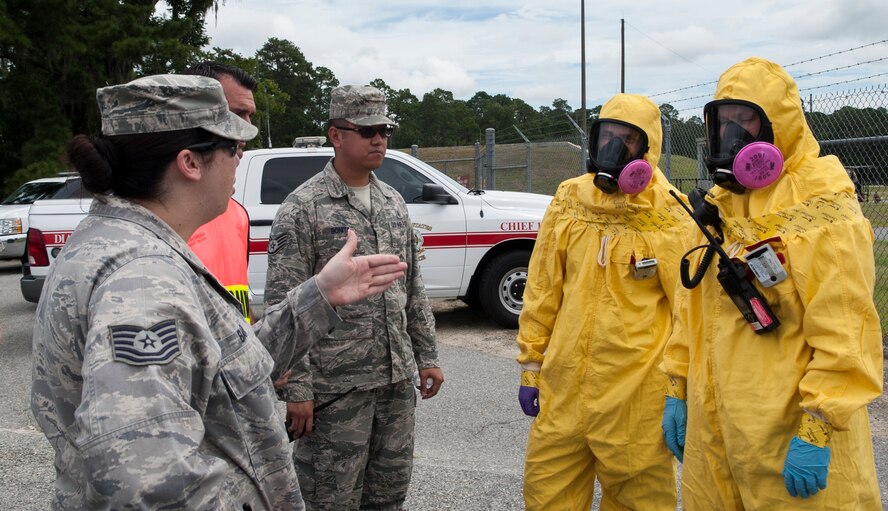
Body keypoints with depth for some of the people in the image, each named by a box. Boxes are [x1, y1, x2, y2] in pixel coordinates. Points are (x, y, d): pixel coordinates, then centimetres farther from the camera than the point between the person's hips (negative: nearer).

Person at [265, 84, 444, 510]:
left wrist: (427, 355, 13)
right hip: (336, 384, -6)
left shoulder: (393, 202, 10)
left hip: (397, 378, 6)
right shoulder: (302, 208, -10)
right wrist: (296, 388, -16)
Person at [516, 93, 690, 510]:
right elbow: (541, 292, 8)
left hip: (636, 390, -3)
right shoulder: (568, 201, 4)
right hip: (563, 384, 4)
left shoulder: (668, 216, -6)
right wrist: (530, 366, 8)